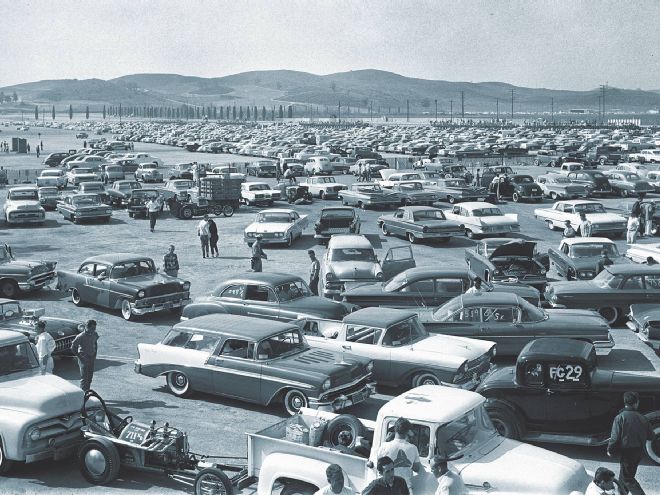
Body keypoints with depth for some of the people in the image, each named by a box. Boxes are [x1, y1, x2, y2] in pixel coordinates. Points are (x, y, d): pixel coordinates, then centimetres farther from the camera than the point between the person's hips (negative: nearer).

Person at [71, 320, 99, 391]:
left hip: (91, 358, 6)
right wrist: (78, 355, -8)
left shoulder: (95, 335, 0)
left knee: (90, 376, 12)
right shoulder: (81, 336, -19)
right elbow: (73, 346, -9)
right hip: (83, 358, -6)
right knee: (84, 377, -7)